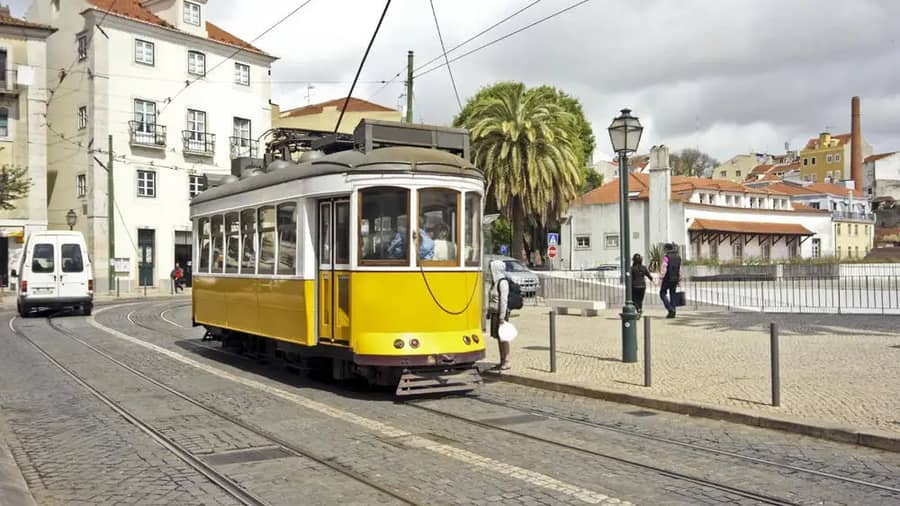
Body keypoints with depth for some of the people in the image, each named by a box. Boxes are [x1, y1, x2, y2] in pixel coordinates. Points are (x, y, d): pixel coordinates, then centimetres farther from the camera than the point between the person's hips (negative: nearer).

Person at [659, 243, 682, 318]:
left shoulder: (666, 257, -12)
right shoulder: (678, 258, 9)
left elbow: (663, 270, -16)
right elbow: (680, 270, 12)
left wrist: (660, 279, -12)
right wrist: (679, 280, 17)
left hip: (667, 279, -6)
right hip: (675, 279, 6)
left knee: (663, 293, 5)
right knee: (672, 295, 11)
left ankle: (670, 309, -11)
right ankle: (673, 313, 9)